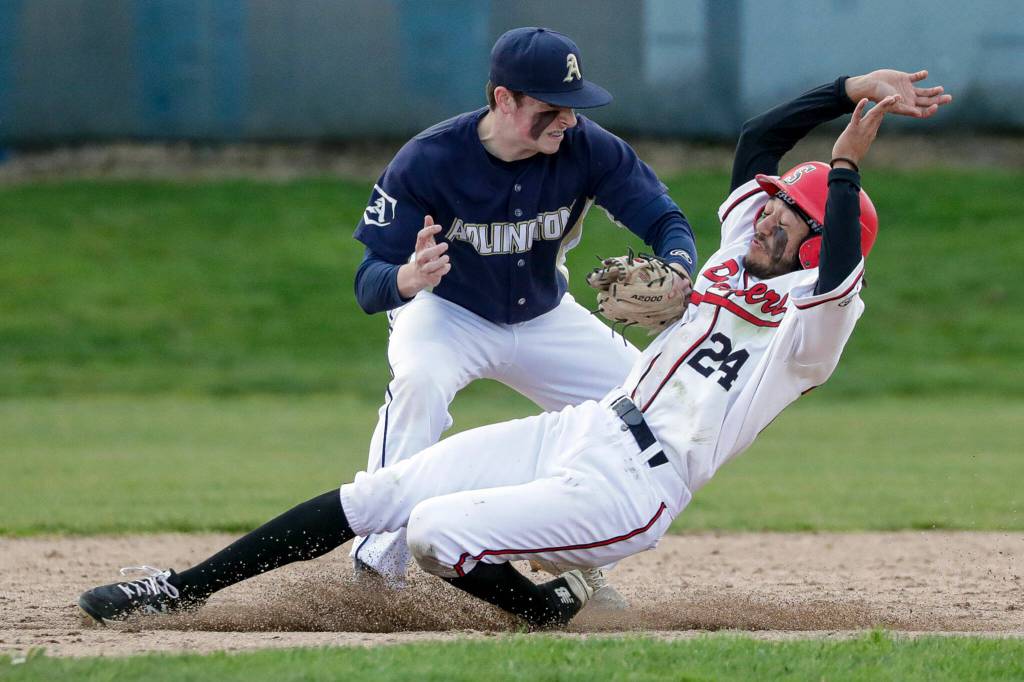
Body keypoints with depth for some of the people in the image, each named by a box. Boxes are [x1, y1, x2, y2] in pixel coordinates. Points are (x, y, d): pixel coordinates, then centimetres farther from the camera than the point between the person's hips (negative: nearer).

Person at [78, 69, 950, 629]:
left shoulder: (810, 327, -9)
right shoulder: (738, 258, 14)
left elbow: (840, 275, -31)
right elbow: (757, 139, 17)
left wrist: (849, 158, -29)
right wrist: (856, 90, 8)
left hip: (626, 493, -8)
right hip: (575, 432, 8)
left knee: (438, 532, -25)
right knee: (374, 496, 1)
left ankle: (550, 604, 3)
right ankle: (184, 588, 7)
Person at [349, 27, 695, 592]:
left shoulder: (587, 148, -22)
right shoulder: (427, 161, -30)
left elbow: (666, 221, -21)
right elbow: (369, 285, -30)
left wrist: (676, 275, -46)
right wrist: (407, 278, -56)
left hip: (543, 317, 4)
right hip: (446, 311, -4)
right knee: (418, 381, -36)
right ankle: (379, 563, -29)